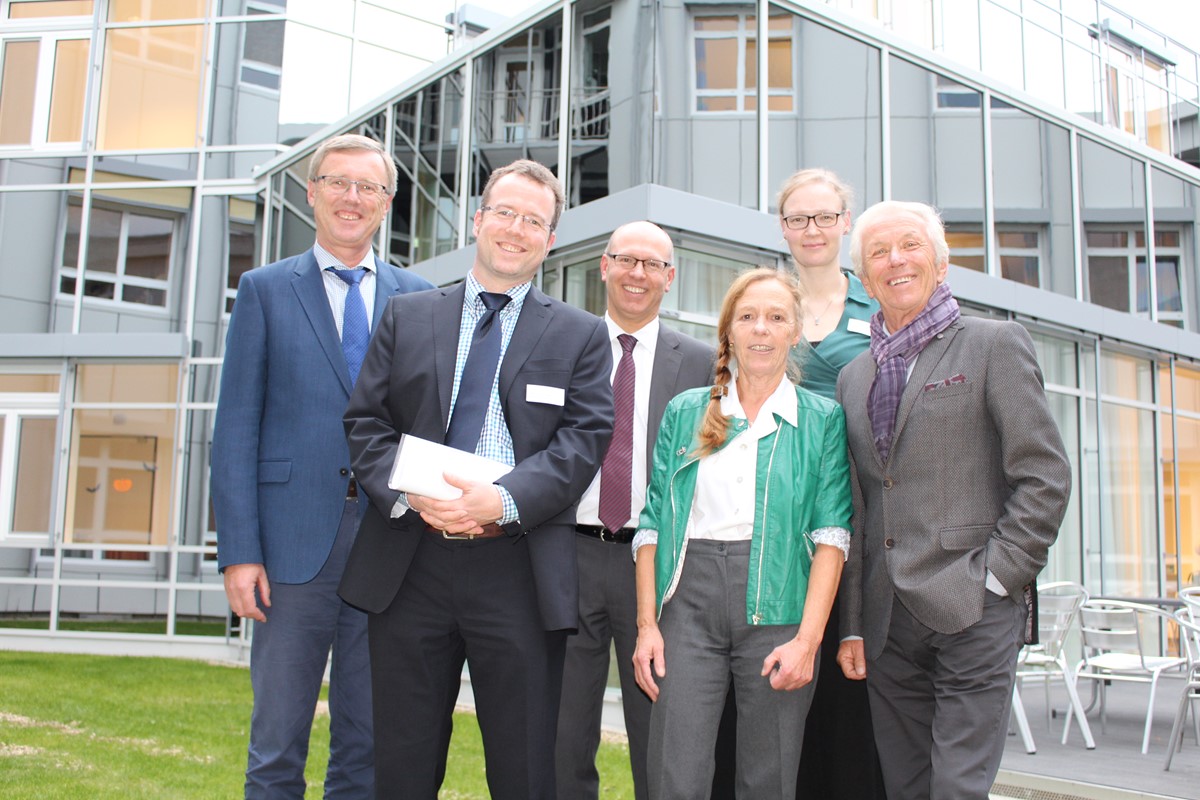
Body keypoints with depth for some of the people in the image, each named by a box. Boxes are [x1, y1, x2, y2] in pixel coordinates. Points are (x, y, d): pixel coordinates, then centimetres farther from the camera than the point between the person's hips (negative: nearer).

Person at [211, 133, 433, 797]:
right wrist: (238, 551, -7)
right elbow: (236, 427, 1)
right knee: (277, 746, 5)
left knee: (369, 745, 11)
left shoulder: (418, 298, 11)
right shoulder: (265, 290, 7)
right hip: (294, 543, -2)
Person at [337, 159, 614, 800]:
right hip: (408, 564, 2)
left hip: (520, 573, -1)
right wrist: (409, 494, -13)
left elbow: (583, 438, -3)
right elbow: (365, 422, 7)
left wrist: (505, 500, -19)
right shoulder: (406, 316, 13)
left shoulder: (581, 335, 8)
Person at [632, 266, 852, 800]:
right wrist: (647, 624, -1)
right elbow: (652, 524, 9)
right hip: (690, 601, 1)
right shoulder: (685, 412, 12)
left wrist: (807, 639, -12)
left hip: (776, 608, -1)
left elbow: (831, 535, -2)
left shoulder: (822, 420, 6)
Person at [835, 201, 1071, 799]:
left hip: (972, 614, -5)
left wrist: (994, 579, -11)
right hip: (886, 625, 5)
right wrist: (850, 625, 10)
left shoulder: (994, 345, 1)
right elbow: (853, 513, 14)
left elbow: (1045, 477, -5)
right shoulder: (854, 376, 15)